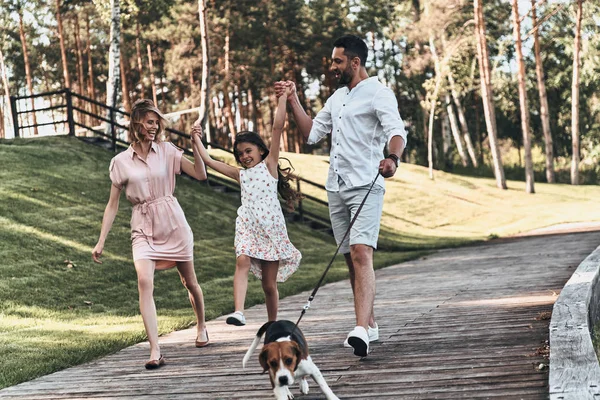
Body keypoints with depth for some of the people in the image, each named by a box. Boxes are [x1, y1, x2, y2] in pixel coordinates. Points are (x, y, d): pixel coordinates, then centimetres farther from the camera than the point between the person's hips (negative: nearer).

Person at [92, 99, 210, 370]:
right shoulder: (121, 162, 1)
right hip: (143, 229, -1)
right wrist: (101, 241, 2)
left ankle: (201, 327, 42)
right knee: (144, 281, -22)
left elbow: (200, 174, -4)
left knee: (189, 281, 13)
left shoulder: (167, 151, 2)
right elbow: (113, 204, 5)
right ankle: (155, 352, -25)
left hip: (173, 223, 1)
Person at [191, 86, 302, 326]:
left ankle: (273, 326, 19)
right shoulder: (240, 174, 19)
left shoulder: (269, 165, 8)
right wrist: (196, 140, 22)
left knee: (269, 284, 2)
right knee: (242, 262, -26)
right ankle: (238, 312, -41)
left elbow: (278, 127, 0)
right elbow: (208, 161, 22)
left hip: (271, 227, -3)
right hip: (247, 226, 3)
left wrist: (282, 97, -3)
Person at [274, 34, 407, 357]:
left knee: (361, 252, -21)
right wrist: (292, 100, 18)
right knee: (350, 257, 10)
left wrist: (392, 158, -42)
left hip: (365, 186, -8)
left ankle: (361, 330, -31)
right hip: (336, 187, 8)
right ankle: (369, 324, 20)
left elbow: (397, 131, -21)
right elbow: (312, 133, 25)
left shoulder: (378, 93, -6)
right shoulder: (337, 97, 20)